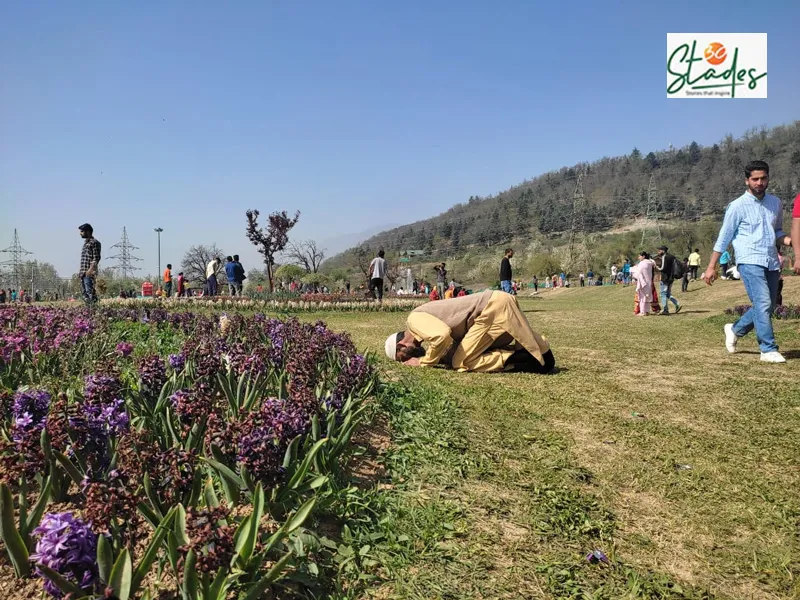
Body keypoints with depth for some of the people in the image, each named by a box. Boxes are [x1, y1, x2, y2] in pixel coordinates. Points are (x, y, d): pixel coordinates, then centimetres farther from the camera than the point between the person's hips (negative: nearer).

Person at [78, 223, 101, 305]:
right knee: (84, 293, 7)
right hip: (83, 273, 9)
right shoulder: (85, 242, 21)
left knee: (90, 292, -14)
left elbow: (96, 258, -13)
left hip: (89, 273, -9)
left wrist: (90, 270, -22)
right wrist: (80, 271, 19)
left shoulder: (94, 242, -6)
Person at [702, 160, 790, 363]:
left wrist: (789, 240, 0)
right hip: (750, 261, -6)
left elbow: (777, 232, 24)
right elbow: (724, 238, -1)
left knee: (766, 308, 10)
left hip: (772, 263, 6)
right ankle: (769, 350, -10)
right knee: (763, 304, -15)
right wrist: (711, 267, -2)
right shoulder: (738, 206, -3)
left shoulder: (776, 203, 13)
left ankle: (735, 329, 32)